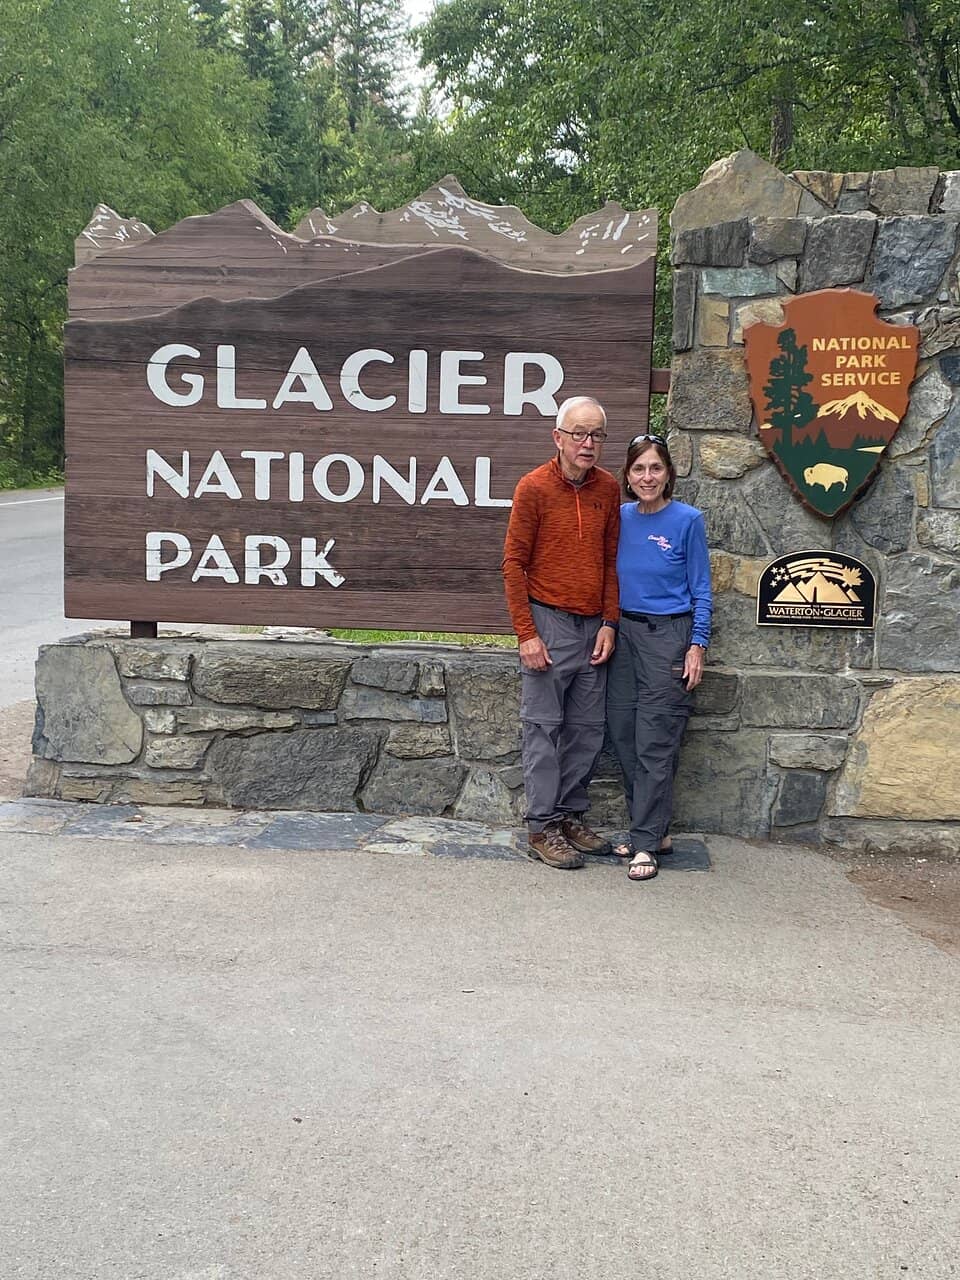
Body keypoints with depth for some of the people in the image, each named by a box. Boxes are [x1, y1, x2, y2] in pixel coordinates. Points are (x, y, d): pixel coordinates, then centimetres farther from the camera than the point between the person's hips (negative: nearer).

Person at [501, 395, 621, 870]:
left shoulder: (608, 488, 7)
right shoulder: (534, 487, -8)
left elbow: (611, 560, 12)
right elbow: (513, 564, -7)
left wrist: (609, 623, 4)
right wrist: (526, 634, -12)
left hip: (593, 627, 5)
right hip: (549, 622, -5)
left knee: (587, 730, 9)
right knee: (543, 728, -1)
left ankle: (571, 816, 21)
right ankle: (541, 827, 6)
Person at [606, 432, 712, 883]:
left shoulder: (687, 520, -6)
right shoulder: (620, 518, 6)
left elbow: (700, 589, -3)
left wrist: (697, 646, -9)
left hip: (668, 635, -5)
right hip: (623, 632, 5)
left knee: (655, 742, -5)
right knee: (624, 735, 7)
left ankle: (646, 842, 1)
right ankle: (654, 830, 19)